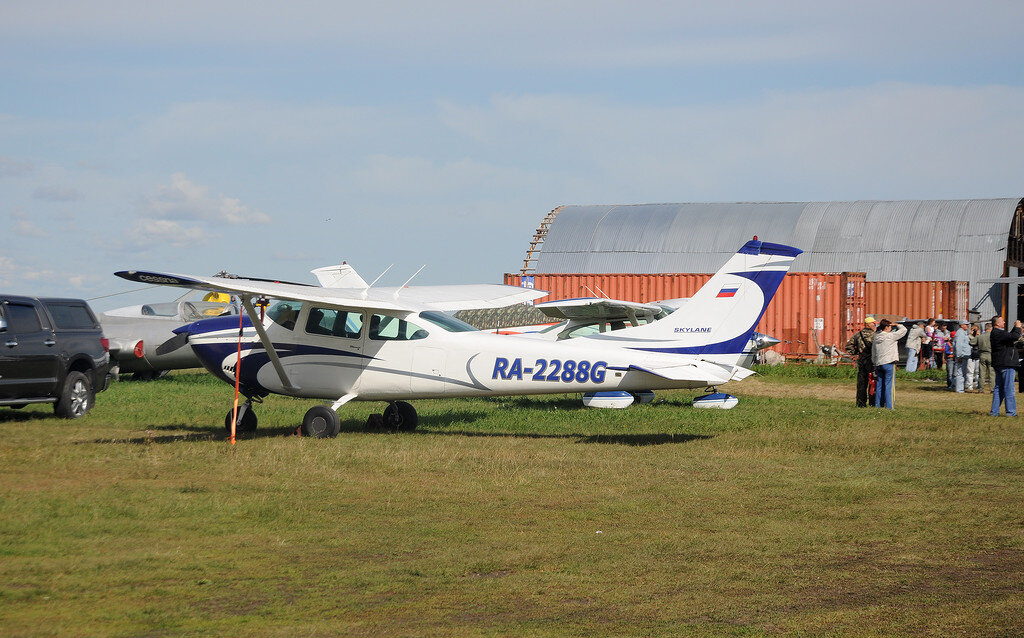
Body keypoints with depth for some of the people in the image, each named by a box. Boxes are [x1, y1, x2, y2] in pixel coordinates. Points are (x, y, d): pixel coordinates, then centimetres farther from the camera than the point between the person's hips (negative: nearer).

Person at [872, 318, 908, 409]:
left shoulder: (876, 338, 11)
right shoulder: (890, 336, -10)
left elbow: (873, 354, 16)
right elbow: (903, 329, -6)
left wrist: (875, 365, 22)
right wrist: (897, 325, 11)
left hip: (879, 364, 7)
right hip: (888, 364, -7)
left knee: (879, 385, 12)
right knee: (888, 385, -5)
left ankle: (878, 404, 15)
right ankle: (889, 406, -7)